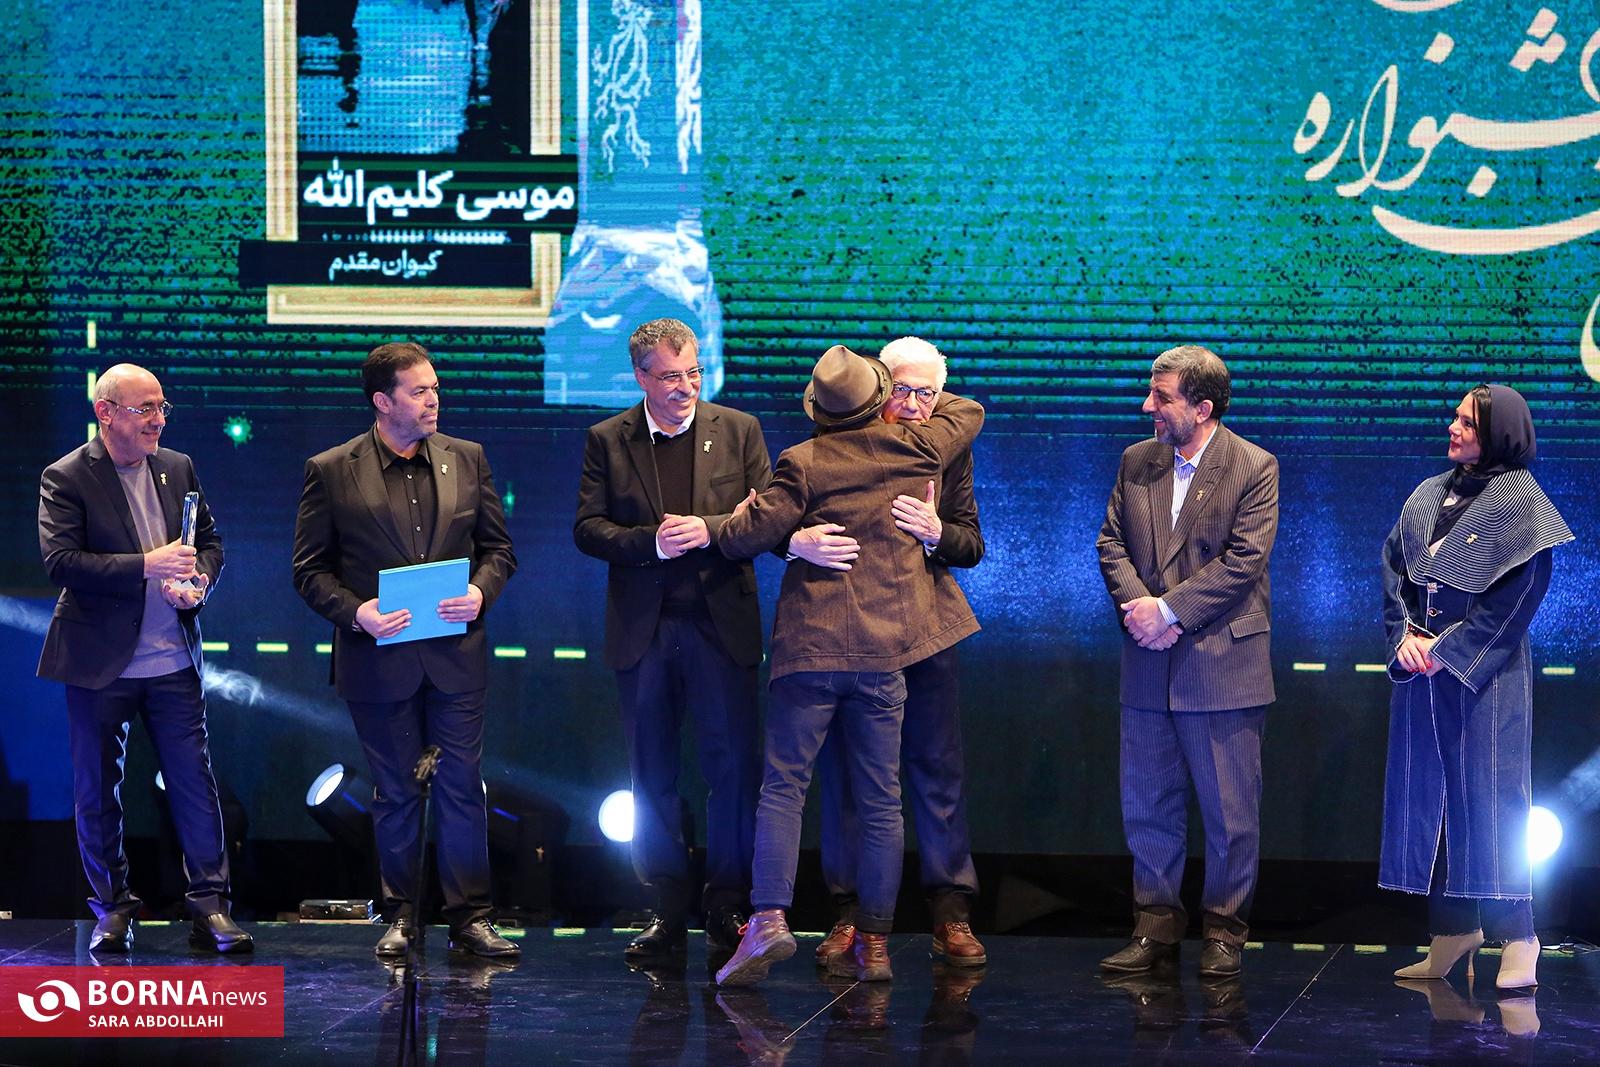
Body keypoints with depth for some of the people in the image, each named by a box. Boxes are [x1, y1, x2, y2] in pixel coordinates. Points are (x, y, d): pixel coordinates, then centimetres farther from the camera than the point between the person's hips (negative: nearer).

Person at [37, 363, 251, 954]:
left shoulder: (178, 468, 9)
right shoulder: (65, 478, -7)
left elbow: (211, 540, 15)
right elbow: (60, 560, -18)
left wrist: (197, 581, -7)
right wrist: (145, 566, -24)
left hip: (174, 661, 3)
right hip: (99, 662, -3)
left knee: (195, 783, -1)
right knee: (97, 791, 6)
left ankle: (210, 906, 3)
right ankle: (112, 910, 18)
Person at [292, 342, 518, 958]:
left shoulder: (466, 460, 6)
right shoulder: (331, 472, -2)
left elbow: (497, 547, 12)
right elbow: (310, 568, 0)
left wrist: (480, 593, -8)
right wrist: (355, 612, -17)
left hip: (456, 653, 2)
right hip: (379, 658, -2)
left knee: (463, 788, 1)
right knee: (395, 794, 8)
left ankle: (470, 919, 7)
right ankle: (399, 916, 19)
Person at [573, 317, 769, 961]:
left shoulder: (738, 431, 4)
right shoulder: (607, 440, 5)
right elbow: (588, 528, 1)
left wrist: (708, 529, -17)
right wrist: (650, 542, -16)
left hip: (722, 625, -1)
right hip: (643, 631, 1)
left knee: (732, 765, -4)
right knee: (652, 775, 6)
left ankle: (728, 909, 6)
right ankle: (667, 913, 14)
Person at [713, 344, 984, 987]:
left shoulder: (805, 465, -8)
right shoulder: (917, 450, 2)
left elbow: (752, 534, -10)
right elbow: (967, 413, 22)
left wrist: (728, 525, 11)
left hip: (811, 645, -3)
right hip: (886, 650, 3)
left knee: (783, 786, -1)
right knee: (880, 800, 6)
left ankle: (769, 918, -16)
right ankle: (874, 942, 6)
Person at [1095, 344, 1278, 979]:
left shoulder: (1254, 468, -7)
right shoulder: (1136, 462, 9)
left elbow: (1244, 559, -14)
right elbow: (1112, 541, 8)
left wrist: (1168, 609, -17)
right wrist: (1135, 605, -10)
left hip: (1222, 664, -5)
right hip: (1149, 665, 5)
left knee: (1229, 810, 2)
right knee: (1147, 806, 8)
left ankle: (1223, 932, 13)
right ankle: (1155, 927, 17)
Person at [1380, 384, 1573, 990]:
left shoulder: (1520, 500, -5)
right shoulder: (1429, 495, 14)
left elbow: (1519, 592, -11)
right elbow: (1393, 565, 12)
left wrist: (1448, 650, -13)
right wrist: (1405, 635, -5)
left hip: (1484, 670, -6)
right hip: (1421, 667, 6)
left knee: (1490, 793, -7)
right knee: (1428, 792, 5)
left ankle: (1516, 938, -4)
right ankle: (1453, 929, 10)